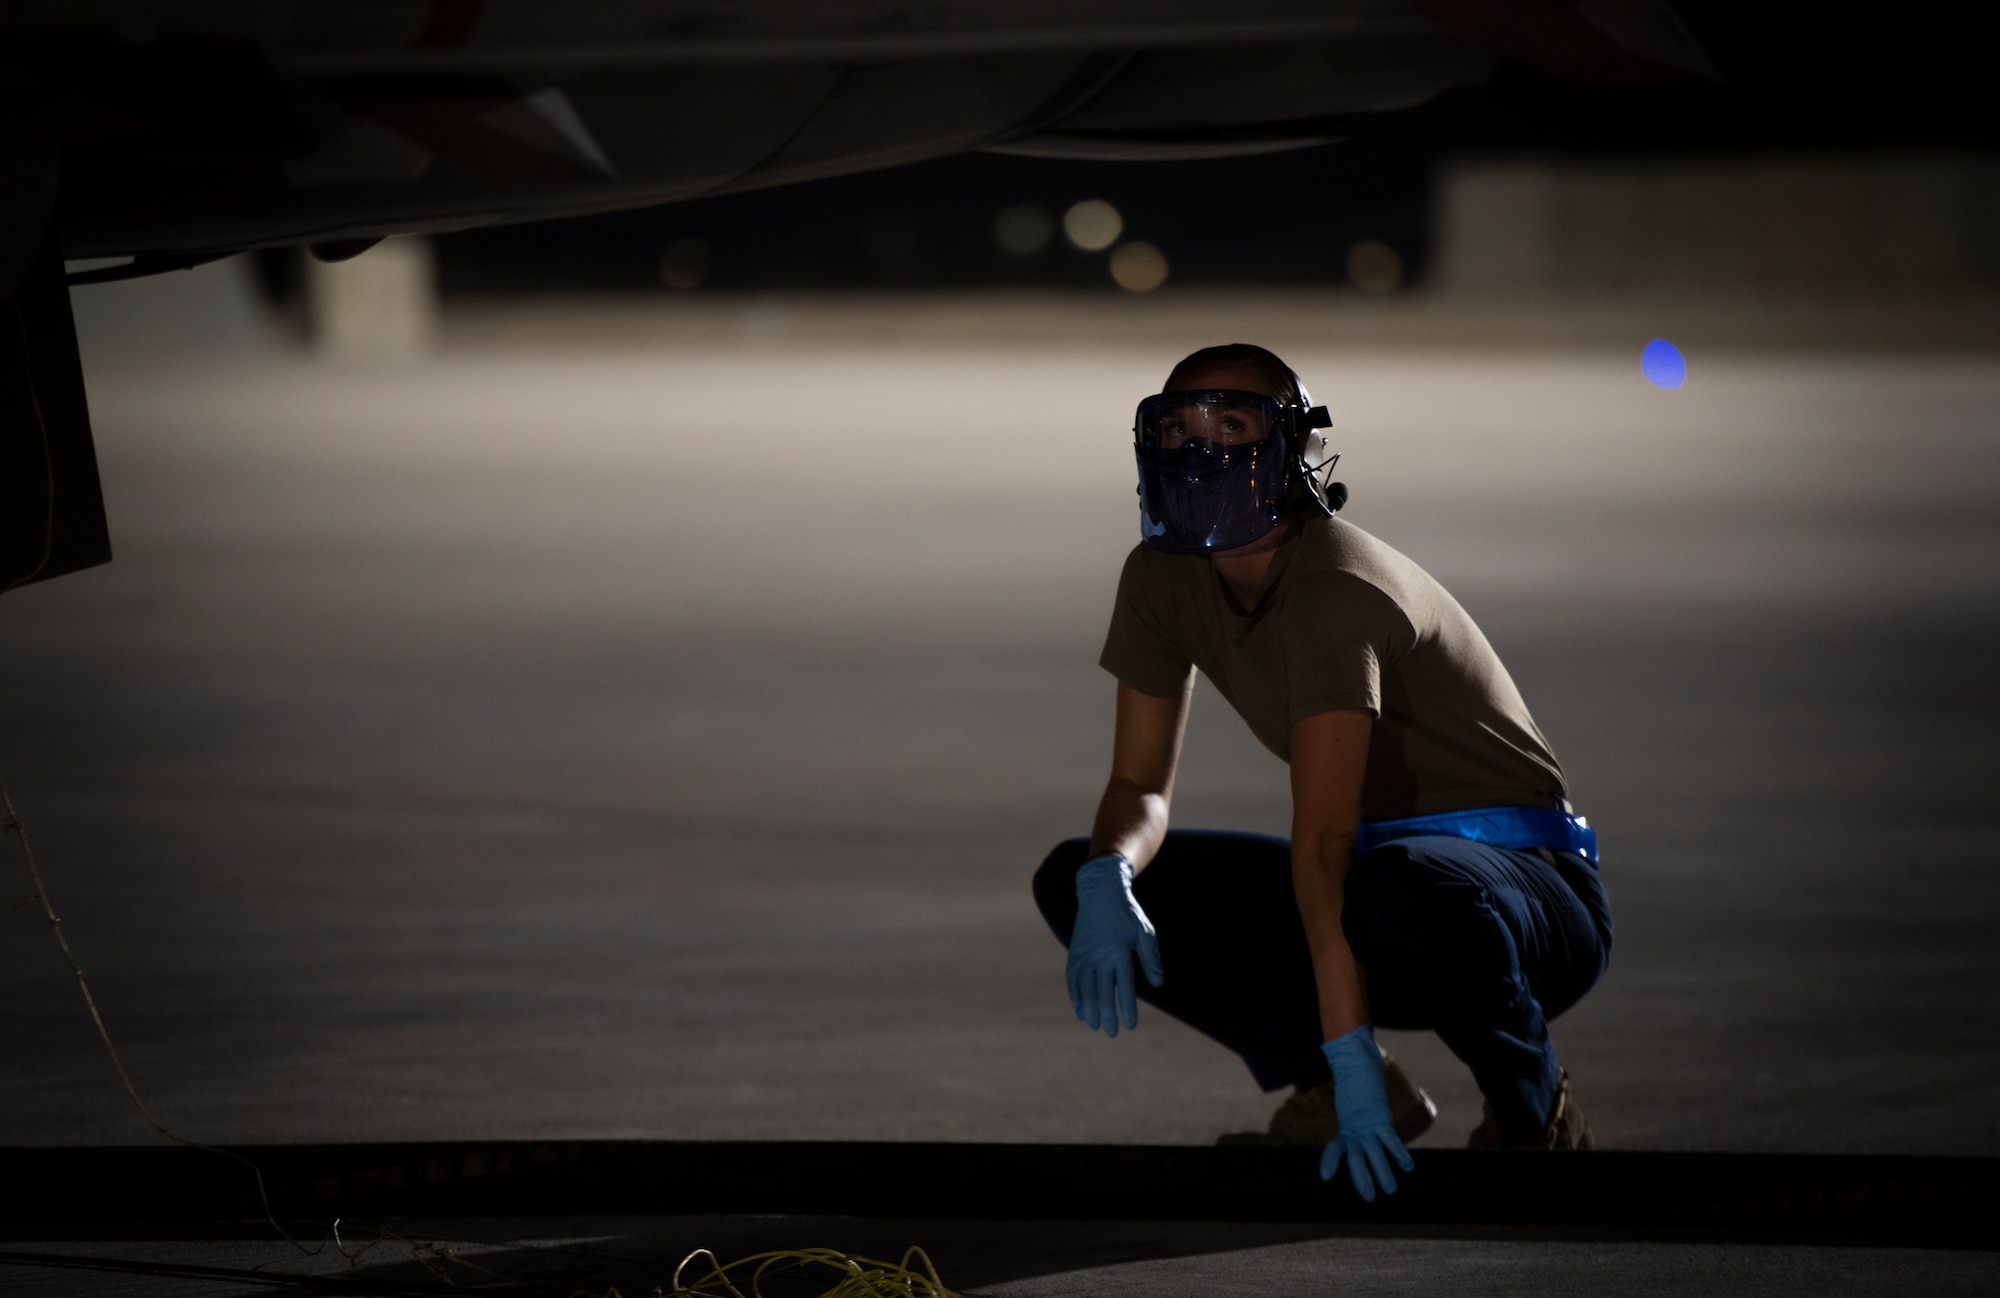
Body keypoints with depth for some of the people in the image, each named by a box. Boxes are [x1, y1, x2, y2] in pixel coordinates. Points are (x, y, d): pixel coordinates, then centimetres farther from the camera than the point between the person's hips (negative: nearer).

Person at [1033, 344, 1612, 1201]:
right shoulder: (1163, 575, -2)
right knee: (1076, 882, -5)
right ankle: (1325, 1089, 0)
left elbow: (1323, 840, -34)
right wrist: (1107, 877, -22)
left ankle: (1535, 1117, -13)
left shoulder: (1336, 588, -26)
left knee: (1404, 889, -44)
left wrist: (1350, 1054, -36)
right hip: (1380, 869, 7)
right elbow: (1141, 786, 2)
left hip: (1533, 882, -7)